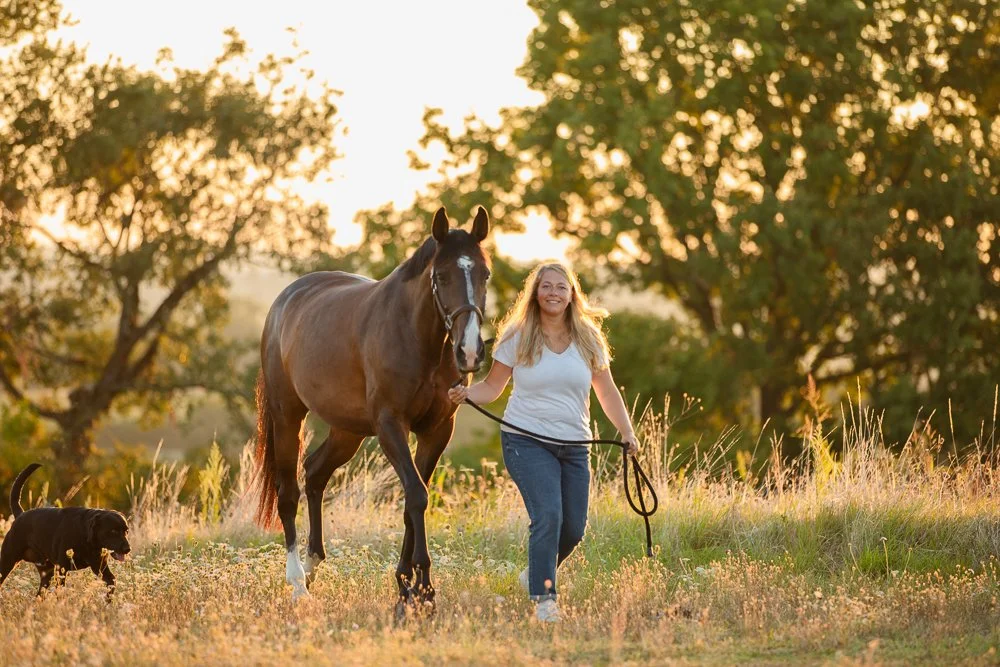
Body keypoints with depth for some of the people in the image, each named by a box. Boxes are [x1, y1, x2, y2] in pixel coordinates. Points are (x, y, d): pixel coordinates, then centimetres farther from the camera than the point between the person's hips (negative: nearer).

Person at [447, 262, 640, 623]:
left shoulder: (588, 339, 6)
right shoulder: (517, 337, -2)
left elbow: (607, 392, 11)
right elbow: (492, 387, 1)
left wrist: (627, 432, -2)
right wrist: (466, 394, -20)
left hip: (574, 446, 4)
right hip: (527, 442, -4)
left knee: (573, 528, 3)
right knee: (548, 515, -21)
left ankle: (535, 573, 32)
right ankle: (543, 597, -11)